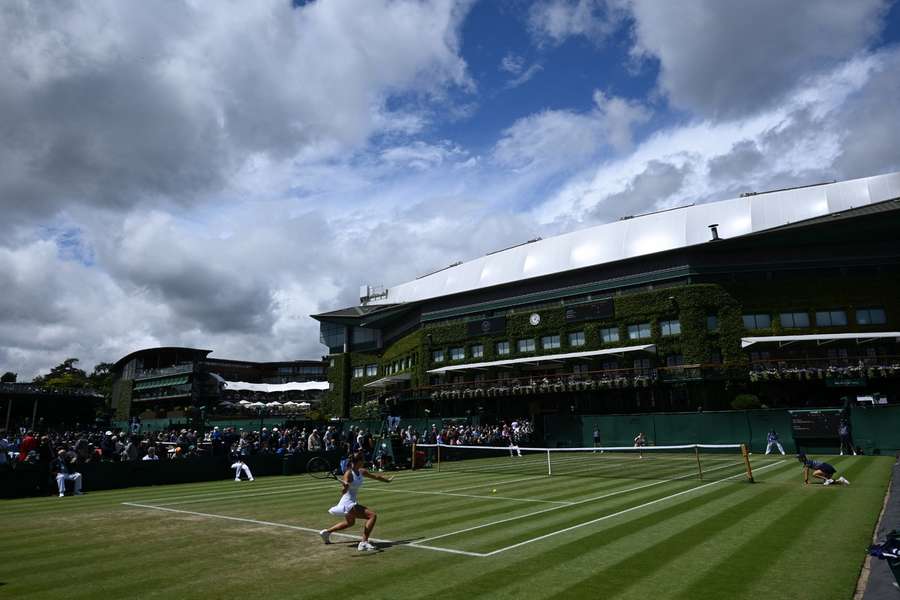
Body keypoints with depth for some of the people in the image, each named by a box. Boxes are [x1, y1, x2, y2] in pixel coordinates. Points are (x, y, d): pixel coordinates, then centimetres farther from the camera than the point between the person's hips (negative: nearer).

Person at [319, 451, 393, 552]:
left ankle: (326, 532, 48)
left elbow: (375, 476, 17)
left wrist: (388, 479, 27)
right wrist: (345, 486, -52)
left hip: (352, 503, 10)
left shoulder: (361, 472, 1)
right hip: (348, 504, -10)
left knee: (350, 523, 34)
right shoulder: (349, 474, -21)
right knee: (373, 515, -19)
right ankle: (364, 543, -16)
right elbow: (343, 492, -30)